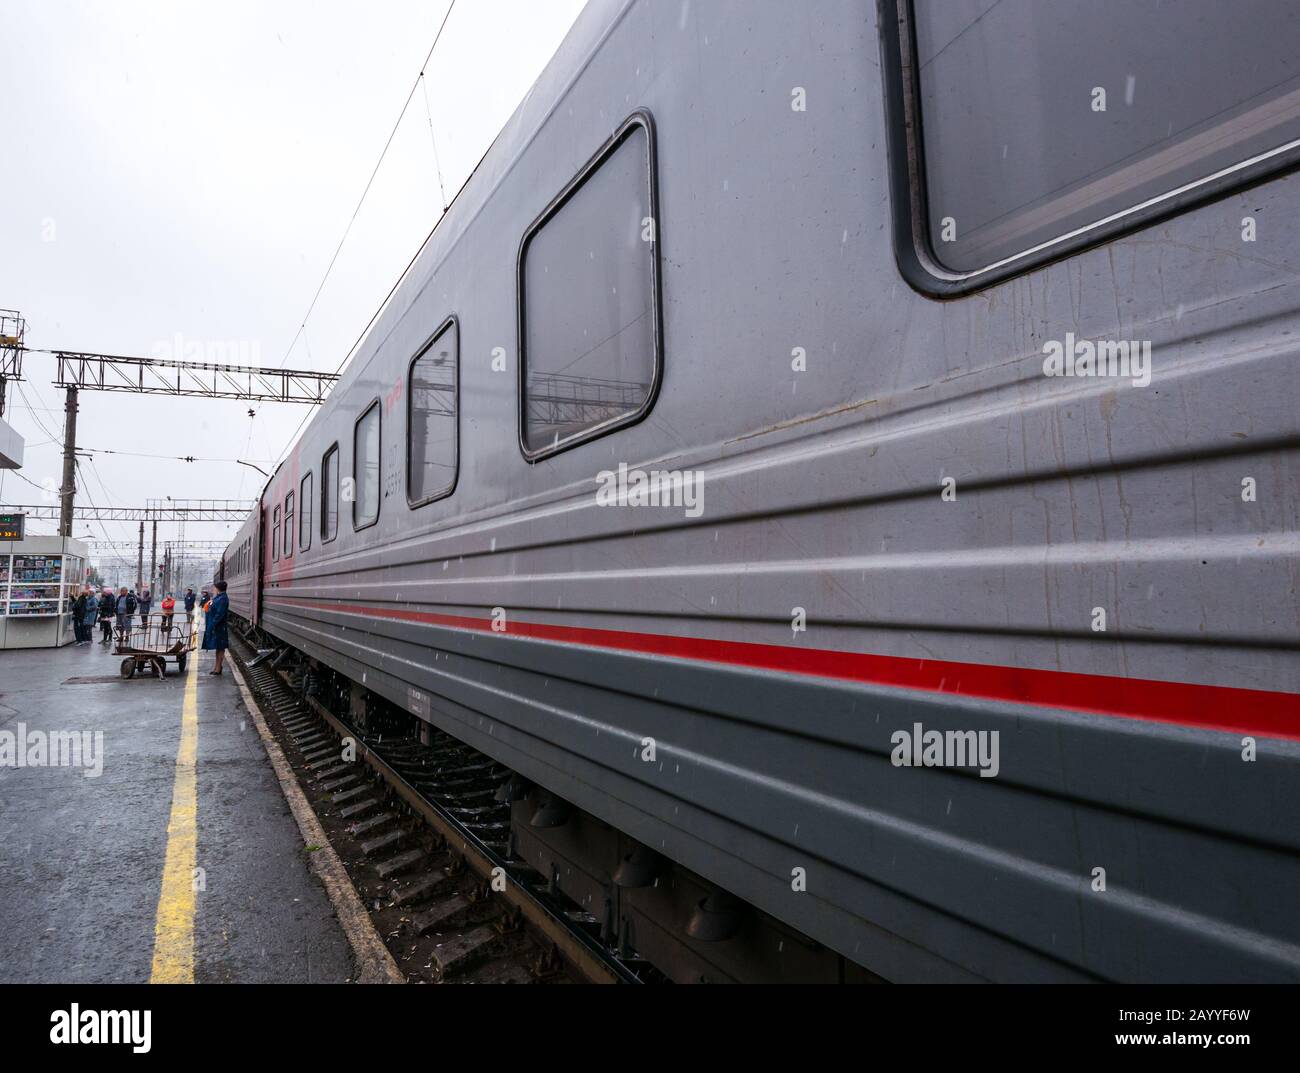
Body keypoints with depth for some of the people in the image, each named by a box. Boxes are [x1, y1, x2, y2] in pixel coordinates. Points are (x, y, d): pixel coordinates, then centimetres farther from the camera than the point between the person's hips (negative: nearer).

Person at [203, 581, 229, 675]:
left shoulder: (223, 599, -18)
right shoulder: (218, 597, 11)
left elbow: (220, 614, -23)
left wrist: (212, 624, -22)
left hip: (218, 627, -10)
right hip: (214, 626, 10)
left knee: (220, 648, -3)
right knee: (218, 647, 14)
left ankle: (218, 668, 2)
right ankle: (217, 667, 20)